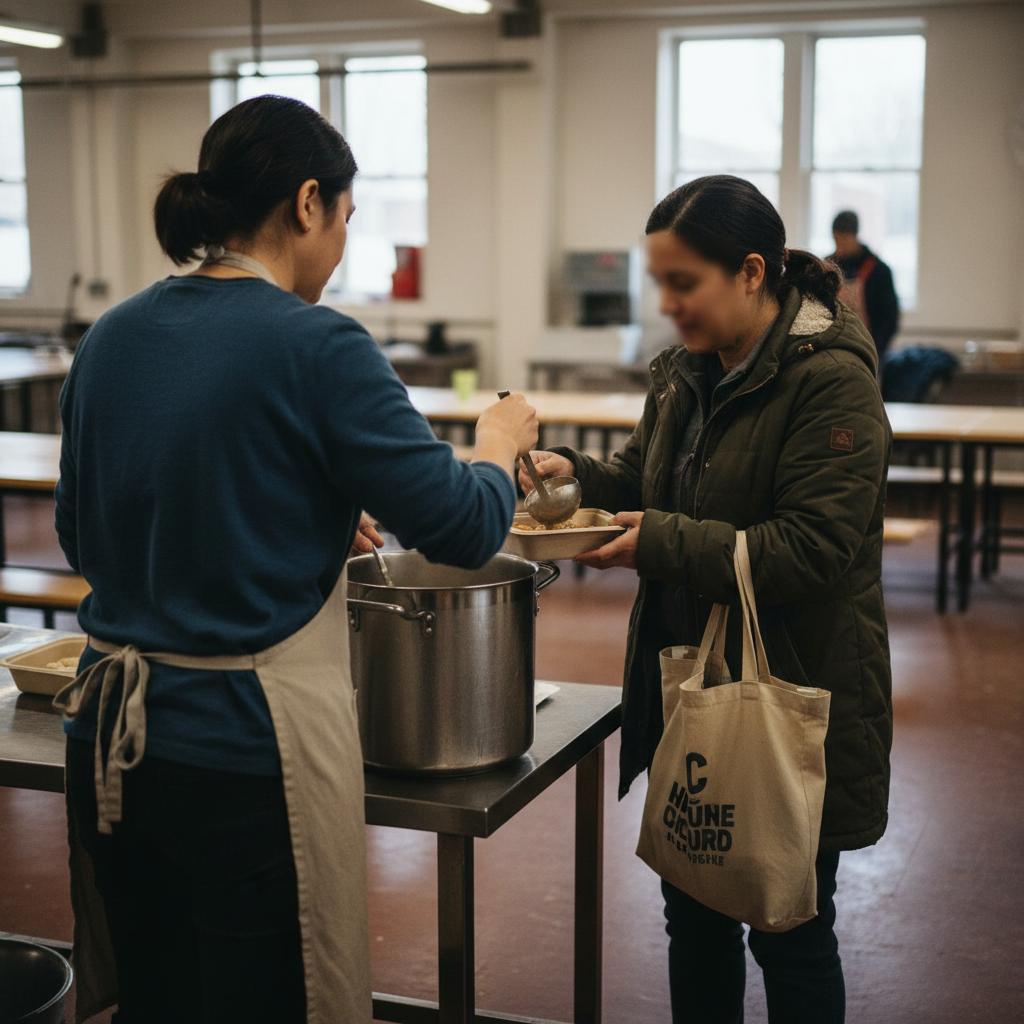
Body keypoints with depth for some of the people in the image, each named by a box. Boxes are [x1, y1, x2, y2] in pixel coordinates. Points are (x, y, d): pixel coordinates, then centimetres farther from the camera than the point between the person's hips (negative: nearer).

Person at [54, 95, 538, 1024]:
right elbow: (463, 527, -12)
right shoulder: (317, 348, -15)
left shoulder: (110, 339, 5)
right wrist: (500, 443, 10)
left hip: (108, 737, 7)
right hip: (244, 748, -6)